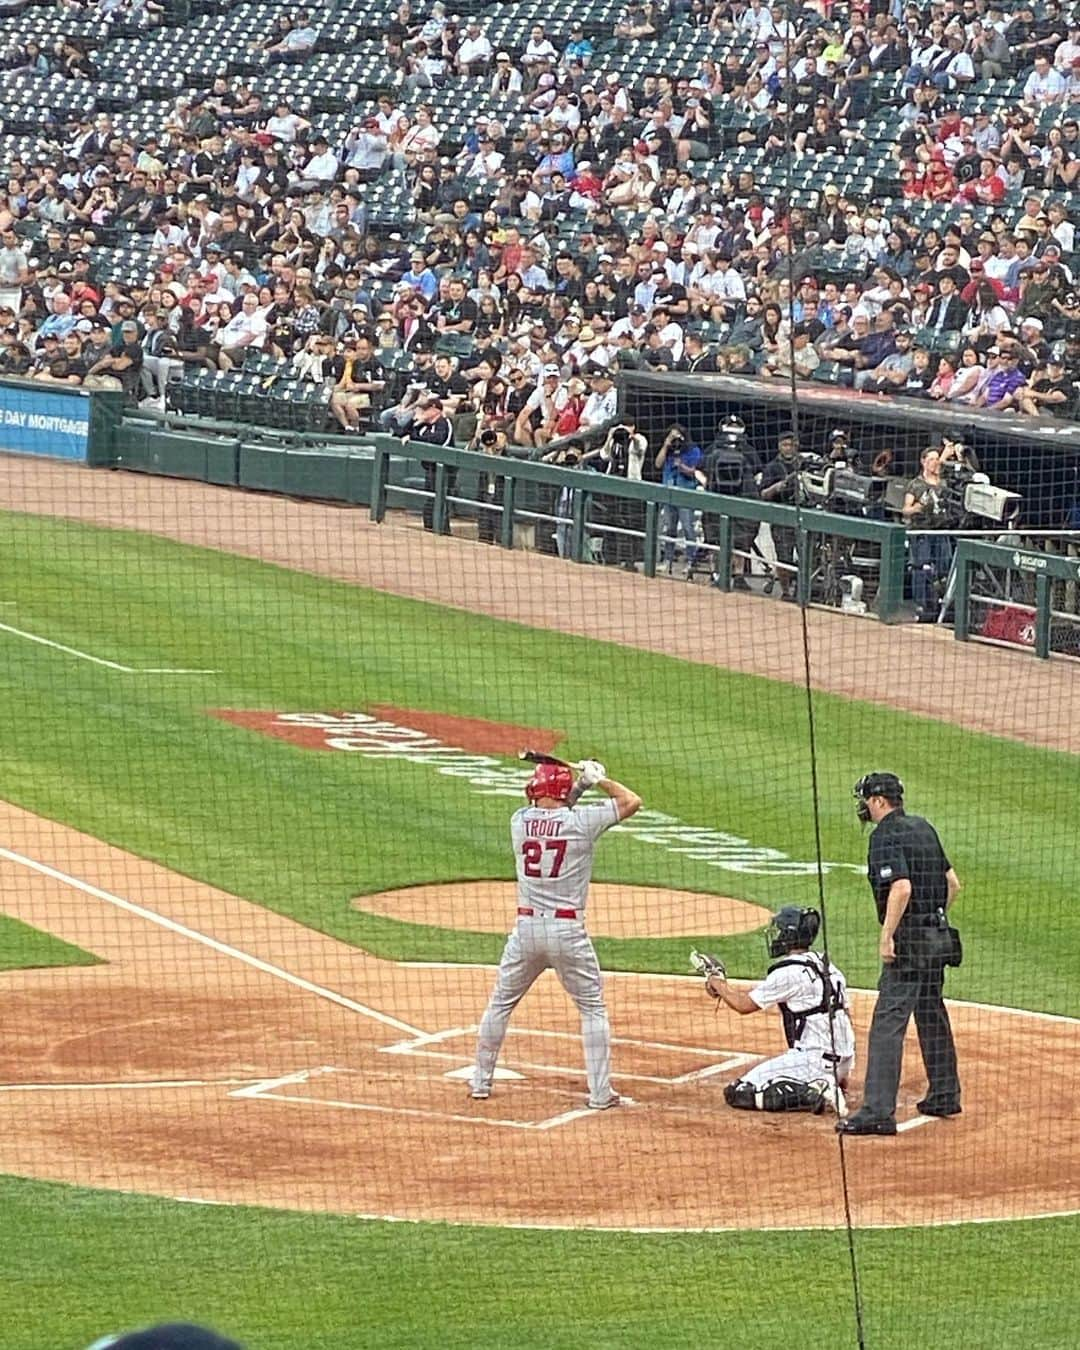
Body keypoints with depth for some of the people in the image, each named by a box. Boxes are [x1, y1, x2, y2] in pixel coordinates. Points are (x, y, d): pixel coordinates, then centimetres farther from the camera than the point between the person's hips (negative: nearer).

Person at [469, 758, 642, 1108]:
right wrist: (599, 779, 12)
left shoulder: (519, 821, 1)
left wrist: (580, 785, 16)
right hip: (567, 932, -3)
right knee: (593, 1007, 9)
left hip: (526, 928, 3)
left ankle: (480, 1082, 22)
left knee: (501, 1003, 18)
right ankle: (600, 1092, 5)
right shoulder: (581, 821, -9)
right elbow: (632, 802, 2)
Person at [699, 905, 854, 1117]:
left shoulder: (789, 973, -13)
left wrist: (719, 985, 13)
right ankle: (831, 1087, 8)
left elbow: (744, 1005, -5)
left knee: (737, 1093, -7)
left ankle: (811, 1093, -16)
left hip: (815, 1059, -9)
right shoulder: (826, 966, 12)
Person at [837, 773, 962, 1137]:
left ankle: (878, 1112, -18)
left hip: (910, 940, -9)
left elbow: (901, 887, -27)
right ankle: (945, 1095, 34)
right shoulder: (923, 828, 13)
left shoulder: (886, 836, -14)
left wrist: (887, 937, -23)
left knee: (888, 1022, -12)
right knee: (932, 1014, 23)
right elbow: (953, 882, 16)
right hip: (939, 936, 9)